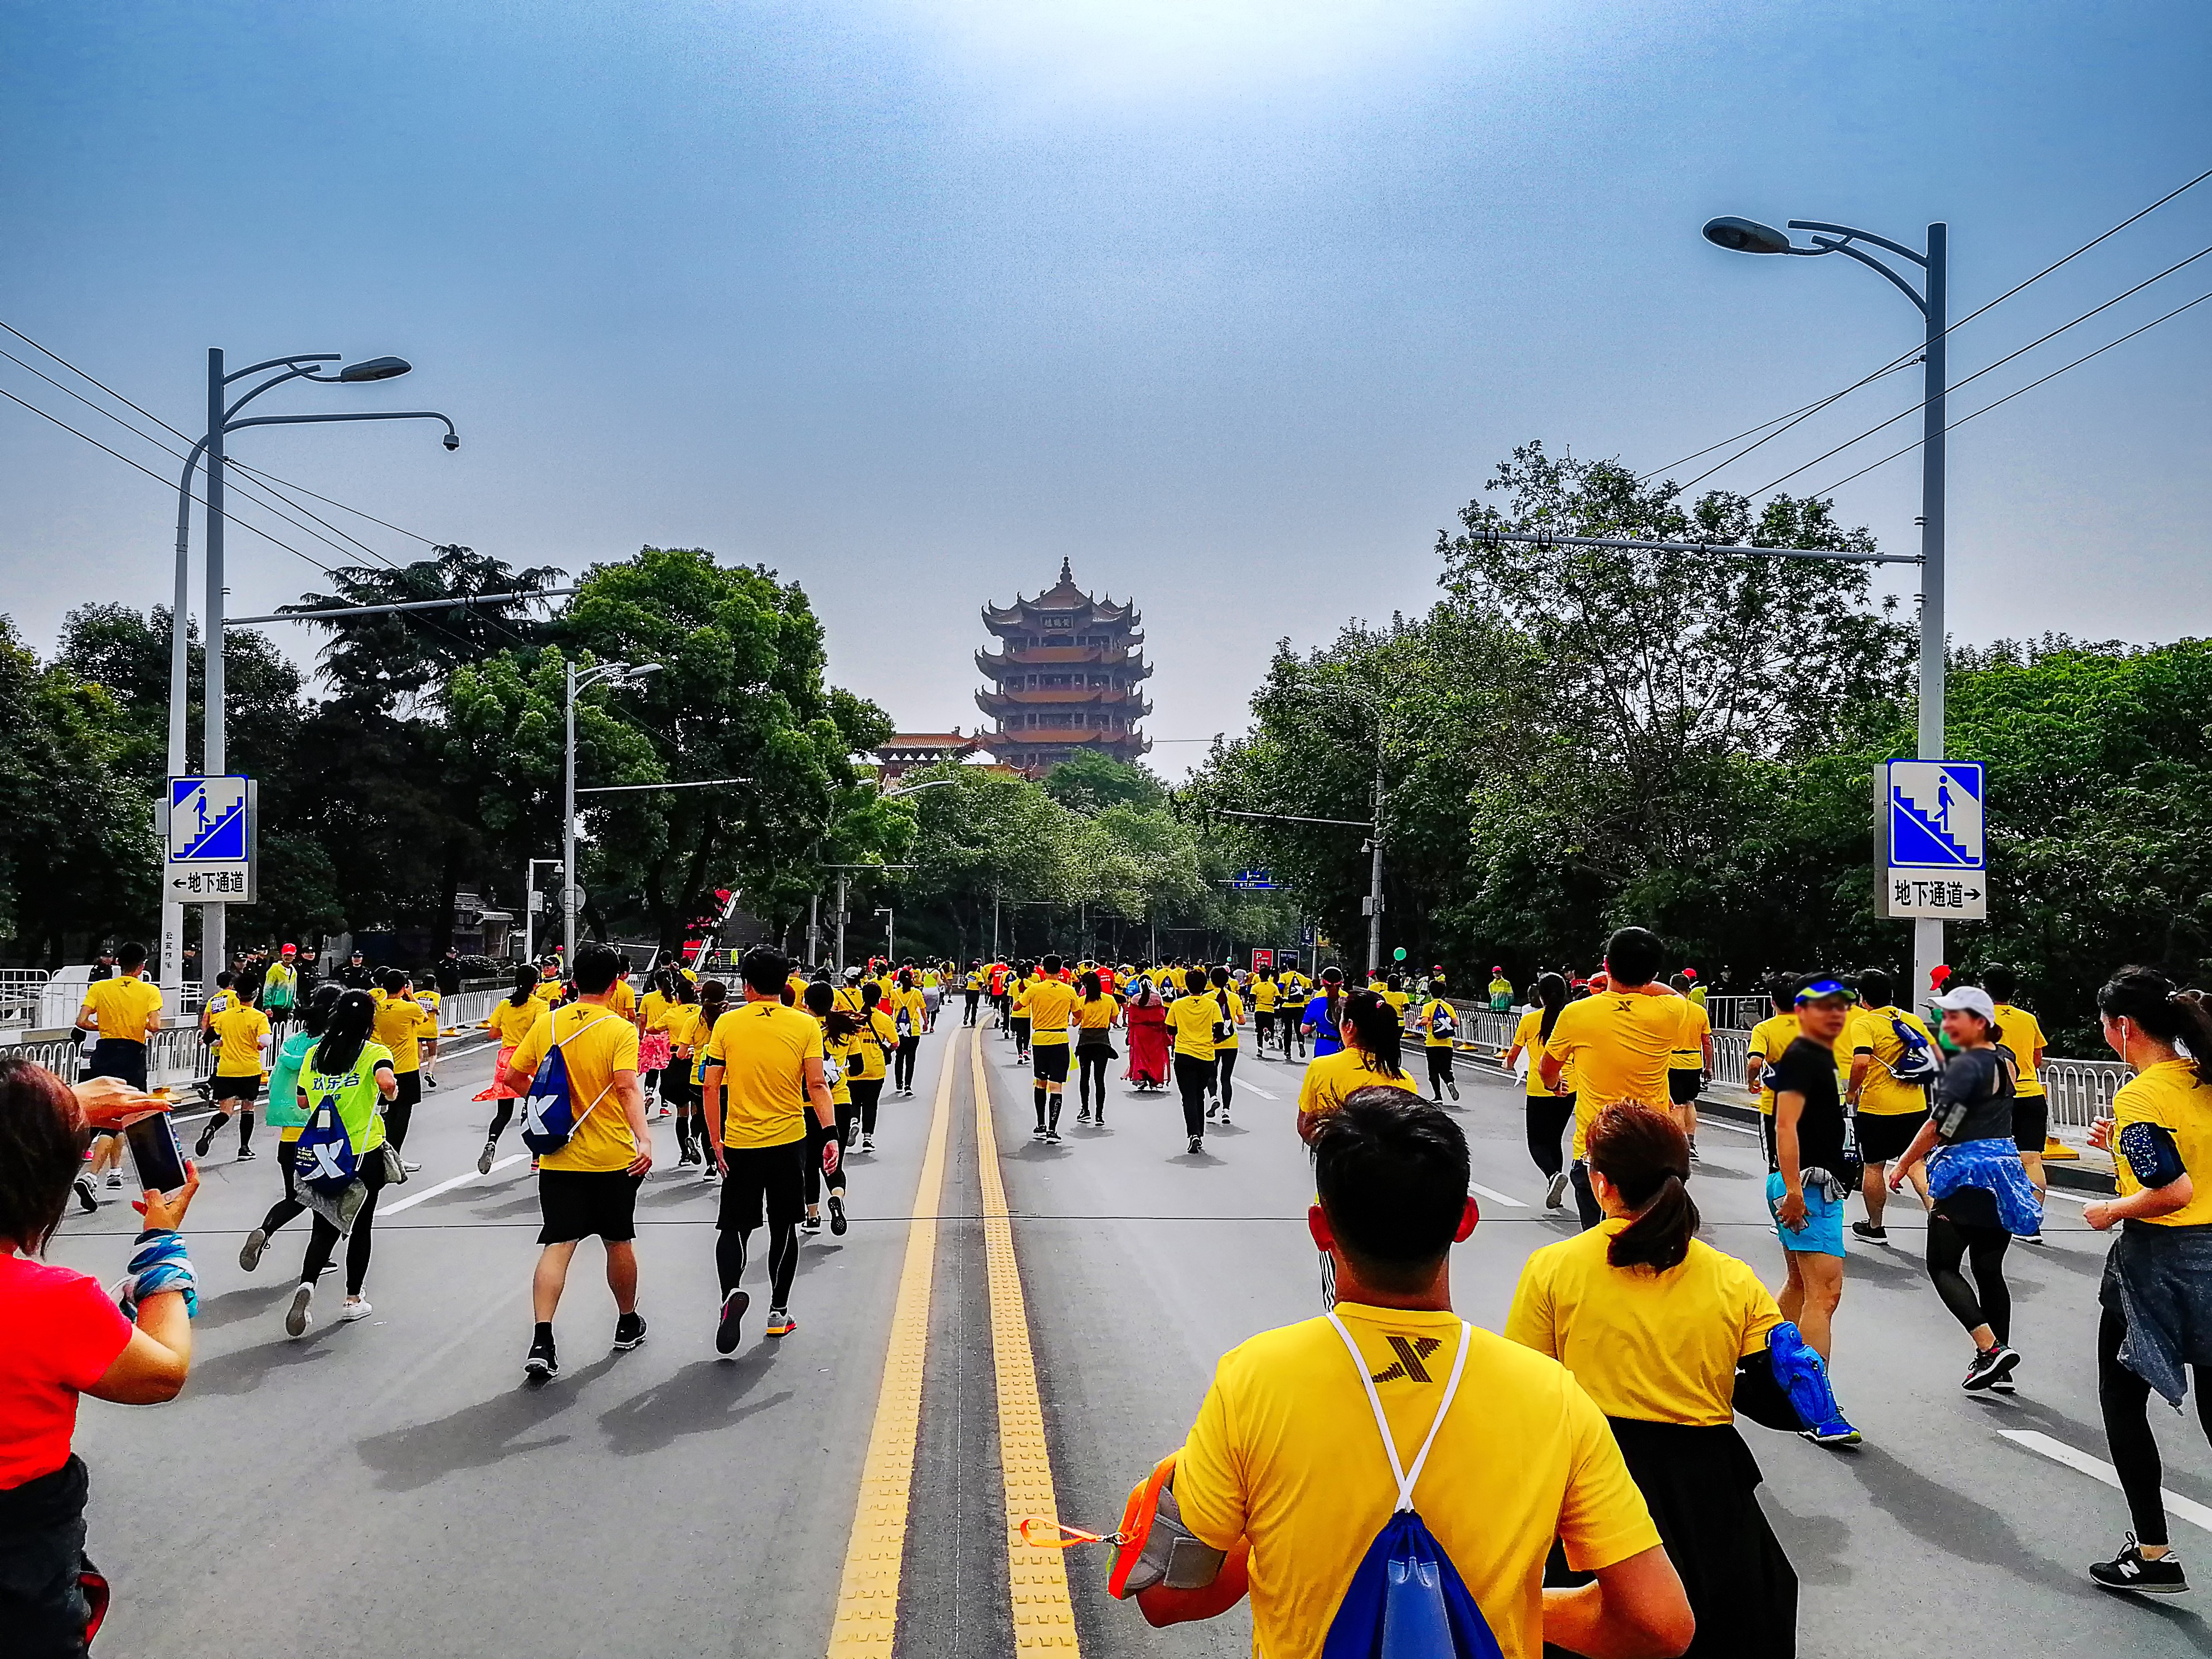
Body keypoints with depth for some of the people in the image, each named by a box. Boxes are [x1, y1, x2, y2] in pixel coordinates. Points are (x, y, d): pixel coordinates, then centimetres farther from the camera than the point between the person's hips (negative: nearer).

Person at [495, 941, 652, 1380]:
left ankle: (542, 1343, -12)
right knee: (619, 1243, 15)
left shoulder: (547, 1024, 1)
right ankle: (628, 1324, 33)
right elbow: (628, 1088, -24)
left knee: (557, 1246, 1)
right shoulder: (620, 1030, -11)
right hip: (612, 1158, -2)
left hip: (559, 1158, 2)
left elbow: (513, 1077, 8)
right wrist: (644, 1138, -32)